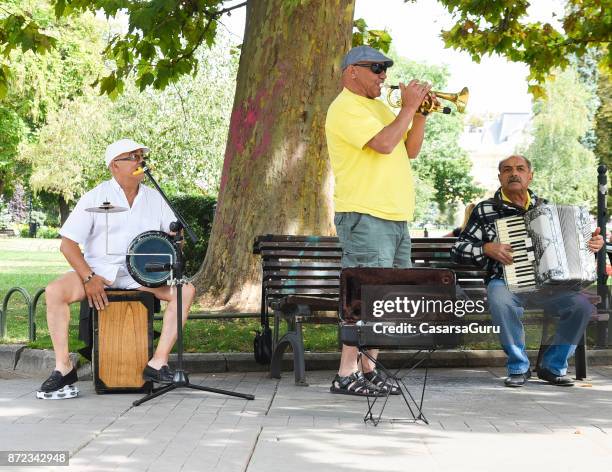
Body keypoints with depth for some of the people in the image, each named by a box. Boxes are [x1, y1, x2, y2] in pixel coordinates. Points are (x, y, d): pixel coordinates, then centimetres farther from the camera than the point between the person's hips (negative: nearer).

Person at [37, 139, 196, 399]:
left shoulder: (153, 197, 10)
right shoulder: (95, 197, -2)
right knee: (55, 291, -29)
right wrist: (88, 279, -18)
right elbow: (67, 243, -6)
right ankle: (63, 368, -21)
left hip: (141, 273, 3)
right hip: (99, 269, -2)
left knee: (186, 290, -21)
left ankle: (158, 363, -23)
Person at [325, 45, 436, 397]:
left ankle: (367, 366, 17)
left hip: (395, 216, 10)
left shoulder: (381, 108, 23)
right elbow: (384, 144, -20)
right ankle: (346, 375, -10)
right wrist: (409, 107, -9)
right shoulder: (346, 108, -7)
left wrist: (420, 113, 7)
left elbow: (410, 150, 19)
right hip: (365, 216, -10)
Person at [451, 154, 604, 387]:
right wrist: (487, 248, -13)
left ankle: (553, 366, -5)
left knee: (581, 305, -25)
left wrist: (593, 243, 7)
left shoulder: (544, 207, 15)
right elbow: (458, 250, 3)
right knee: (500, 301, -39)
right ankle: (518, 367, -17)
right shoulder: (485, 210, 5)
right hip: (506, 282, -3)